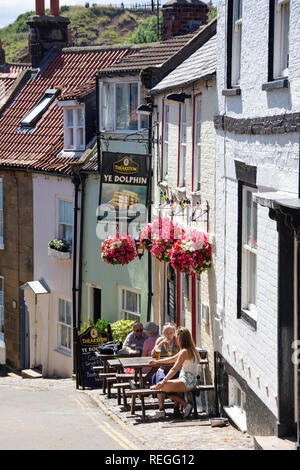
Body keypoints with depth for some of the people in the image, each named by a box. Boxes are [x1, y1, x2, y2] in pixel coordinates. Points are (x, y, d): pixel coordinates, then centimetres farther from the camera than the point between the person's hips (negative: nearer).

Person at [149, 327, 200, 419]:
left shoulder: (184, 352, -15)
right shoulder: (191, 350, 16)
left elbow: (174, 369, -20)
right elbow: (173, 359, 27)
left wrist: (163, 381, -20)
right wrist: (157, 362, 30)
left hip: (187, 383, -10)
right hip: (189, 381, 10)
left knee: (161, 386, -17)